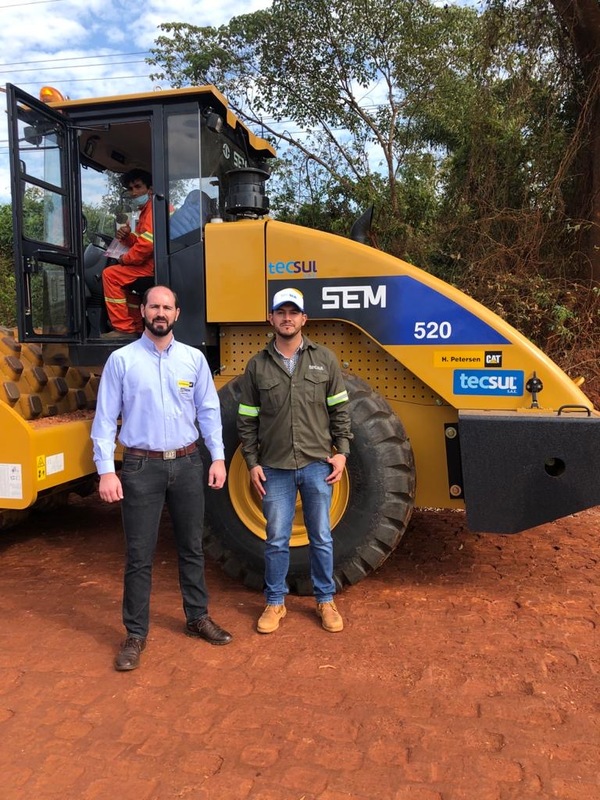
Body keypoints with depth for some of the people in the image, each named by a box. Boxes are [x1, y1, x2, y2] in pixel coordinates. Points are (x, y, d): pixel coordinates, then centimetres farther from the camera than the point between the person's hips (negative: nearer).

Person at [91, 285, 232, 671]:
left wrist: (218, 457, -1)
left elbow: (209, 411, 6)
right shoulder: (121, 360, -4)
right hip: (142, 466, -2)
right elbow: (105, 419, -4)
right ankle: (136, 634, 21)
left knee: (192, 547, 16)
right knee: (140, 555, 5)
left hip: (187, 463, 3)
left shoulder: (194, 358, 3)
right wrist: (106, 470, -10)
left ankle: (198, 617, 33)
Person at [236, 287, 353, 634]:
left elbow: (339, 410, 5)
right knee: (277, 540, 9)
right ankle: (276, 602, 27)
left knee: (321, 537, 11)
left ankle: (326, 600, 28)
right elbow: (247, 420, 4)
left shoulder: (324, 359, 2)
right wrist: (252, 463, 0)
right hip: (275, 469, 0)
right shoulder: (258, 365, 2)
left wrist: (341, 451, -2)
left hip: (317, 464, 0)